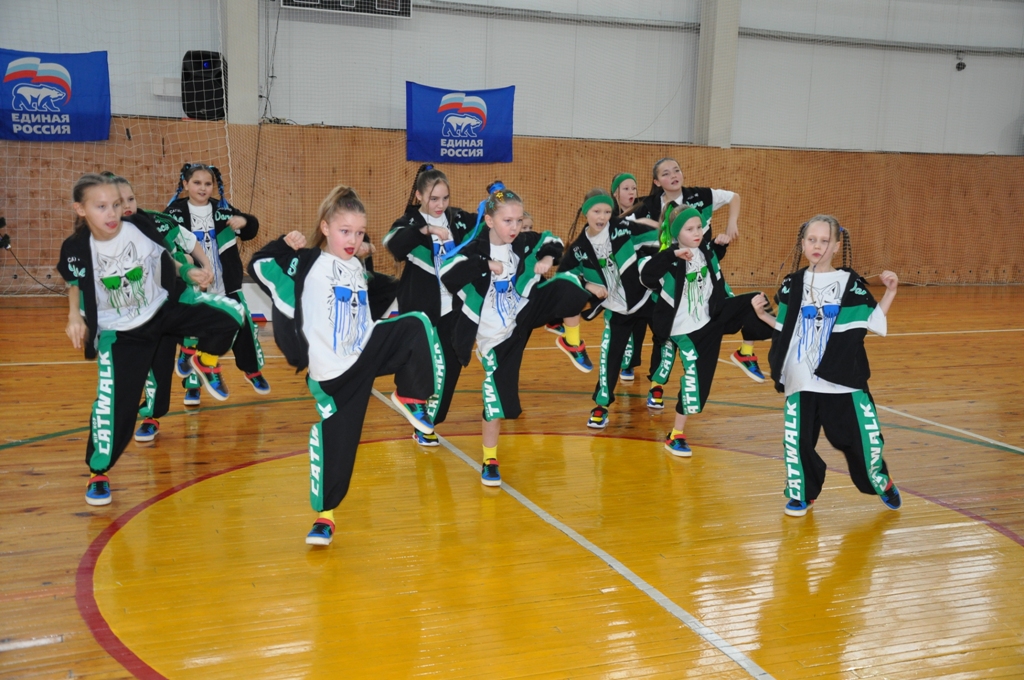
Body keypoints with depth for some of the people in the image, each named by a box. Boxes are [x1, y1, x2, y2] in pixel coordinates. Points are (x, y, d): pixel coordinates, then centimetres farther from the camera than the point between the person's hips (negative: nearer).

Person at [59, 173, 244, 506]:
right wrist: (75, 316, -4)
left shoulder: (141, 230, -17)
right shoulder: (76, 249, -17)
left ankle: (203, 362, 13)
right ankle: (98, 473, 15)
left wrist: (187, 272, -9)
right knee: (114, 402, -6)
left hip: (164, 310, 2)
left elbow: (166, 261, 4)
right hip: (118, 332, -1)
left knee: (230, 314, -17)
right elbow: (75, 284, 6)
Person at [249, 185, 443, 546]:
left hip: (368, 353, 5)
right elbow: (260, 267, -13)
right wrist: (285, 244, -21)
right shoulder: (307, 263, -9)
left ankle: (411, 399, 2)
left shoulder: (357, 268, 10)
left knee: (416, 324, -8)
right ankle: (324, 515, 17)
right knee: (335, 442, -1)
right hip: (332, 372, -5)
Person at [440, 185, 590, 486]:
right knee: (497, 393, -1)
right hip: (494, 335, -3)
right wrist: (486, 265, -36)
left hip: (524, 314, 3)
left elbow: (552, 241, 13)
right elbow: (447, 276, -40)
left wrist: (547, 259, -7)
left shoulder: (525, 243, -8)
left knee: (570, 285, -18)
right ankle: (489, 460, 18)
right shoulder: (475, 251, -21)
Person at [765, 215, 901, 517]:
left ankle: (882, 482, 32)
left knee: (862, 434, 4)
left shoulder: (851, 283, -1)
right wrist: (763, 315, -1)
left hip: (844, 378, -1)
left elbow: (874, 322, 0)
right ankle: (802, 494, 24)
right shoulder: (792, 285, 4)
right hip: (802, 379, 2)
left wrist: (890, 292, -8)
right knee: (797, 438, 3)